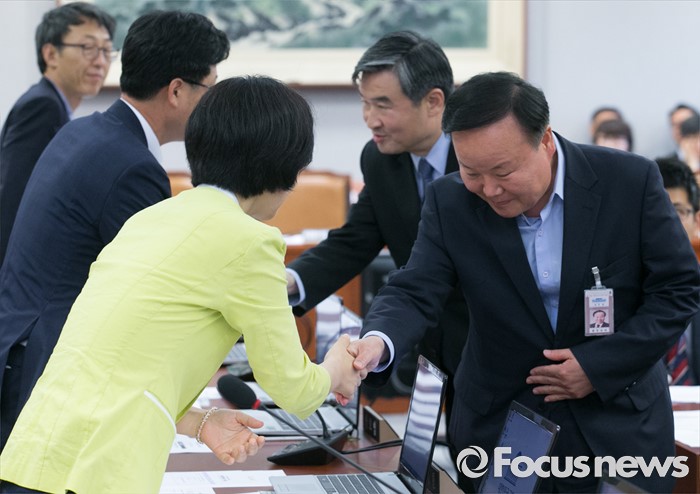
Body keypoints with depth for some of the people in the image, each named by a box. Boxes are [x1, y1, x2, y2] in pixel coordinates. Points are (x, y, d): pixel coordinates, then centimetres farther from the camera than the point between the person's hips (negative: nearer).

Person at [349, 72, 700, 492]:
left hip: (618, 423, -1)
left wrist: (599, 364, -17)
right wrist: (377, 343, -36)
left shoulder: (630, 181, -14)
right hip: (499, 427, 1)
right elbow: (414, 293, -14)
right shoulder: (451, 202, -9)